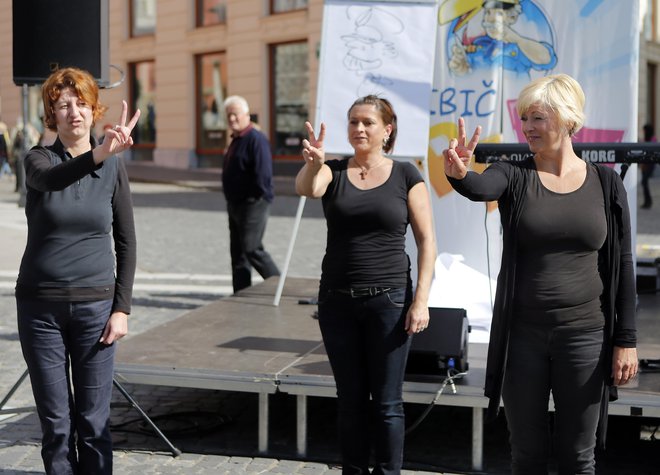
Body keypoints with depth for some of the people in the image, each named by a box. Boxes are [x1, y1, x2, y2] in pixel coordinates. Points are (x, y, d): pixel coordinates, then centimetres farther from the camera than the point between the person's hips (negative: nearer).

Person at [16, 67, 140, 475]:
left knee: (93, 422, 3)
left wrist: (122, 308, -2)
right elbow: (51, 179, -28)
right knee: (56, 422, 6)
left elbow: (126, 243, 5)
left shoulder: (114, 168, 2)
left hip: (95, 305, 1)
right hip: (41, 306, 0)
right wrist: (100, 153, -47)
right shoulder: (38, 159, -2)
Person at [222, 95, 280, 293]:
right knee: (237, 252, 10)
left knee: (251, 249, -12)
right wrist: (231, 199, 15)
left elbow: (263, 174, -22)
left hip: (253, 204, -10)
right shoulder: (236, 141, 15)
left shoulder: (256, 139, -15)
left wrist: (255, 197, -17)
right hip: (235, 204, 10)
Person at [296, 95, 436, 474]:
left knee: (387, 401, 4)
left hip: (389, 299, -2)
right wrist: (313, 164, -42)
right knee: (350, 398, 12)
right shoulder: (334, 171, 3)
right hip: (338, 300, 2)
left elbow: (426, 240, -2)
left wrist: (421, 299, -10)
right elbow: (307, 188, -20)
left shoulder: (405, 175, -1)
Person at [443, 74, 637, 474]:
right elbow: (481, 188, -25)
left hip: (585, 335, 0)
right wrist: (459, 176, -49)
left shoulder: (606, 182, 1)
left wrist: (626, 340, -2)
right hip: (522, 335, 0)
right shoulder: (515, 175, -1)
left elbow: (623, 264, 2)